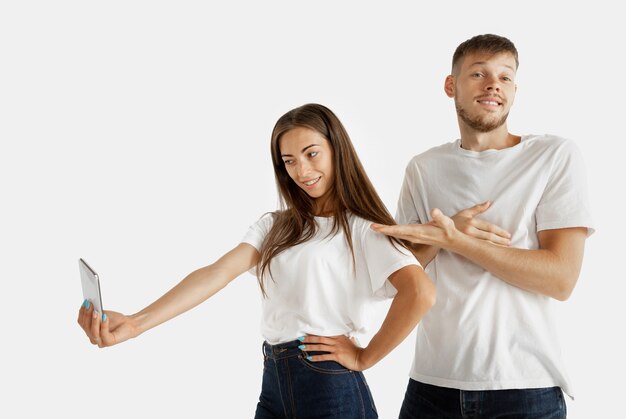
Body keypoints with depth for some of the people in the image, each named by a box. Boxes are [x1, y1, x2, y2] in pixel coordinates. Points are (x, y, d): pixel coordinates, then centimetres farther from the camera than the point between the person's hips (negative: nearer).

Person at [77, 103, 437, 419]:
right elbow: (219, 272, -5)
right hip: (273, 387, 5)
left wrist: (364, 358, -14)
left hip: (332, 390, -5)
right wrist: (136, 323, -18)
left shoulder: (361, 230, -6)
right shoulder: (275, 226, 10)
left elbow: (421, 293, -23)